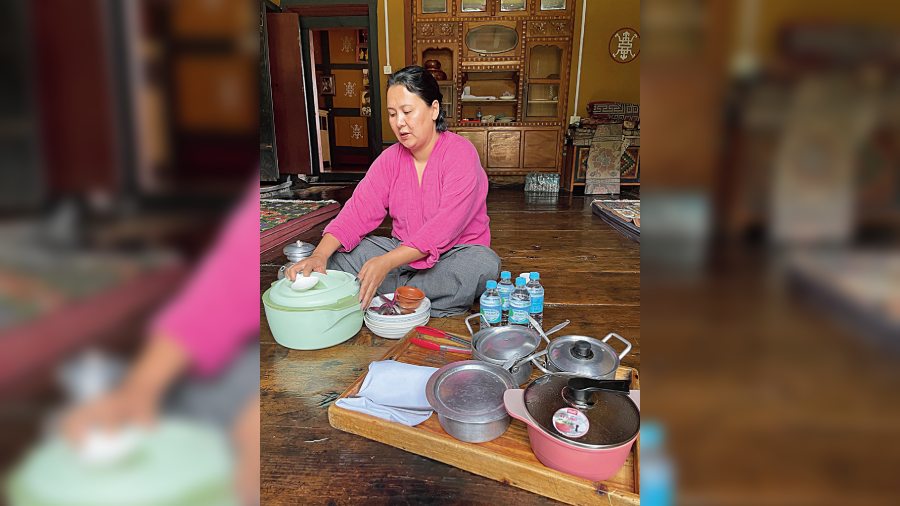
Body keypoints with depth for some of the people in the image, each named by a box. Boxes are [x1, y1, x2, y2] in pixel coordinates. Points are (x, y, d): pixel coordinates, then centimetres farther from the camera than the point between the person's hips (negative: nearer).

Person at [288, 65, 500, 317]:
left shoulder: (460, 152, -15)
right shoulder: (390, 158, 3)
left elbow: (445, 225, -26)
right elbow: (359, 210, -8)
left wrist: (386, 262, -37)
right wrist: (319, 255, -26)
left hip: (455, 252, -4)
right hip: (402, 251, 5)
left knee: (484, 264, -37)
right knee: (334, 256, -11)